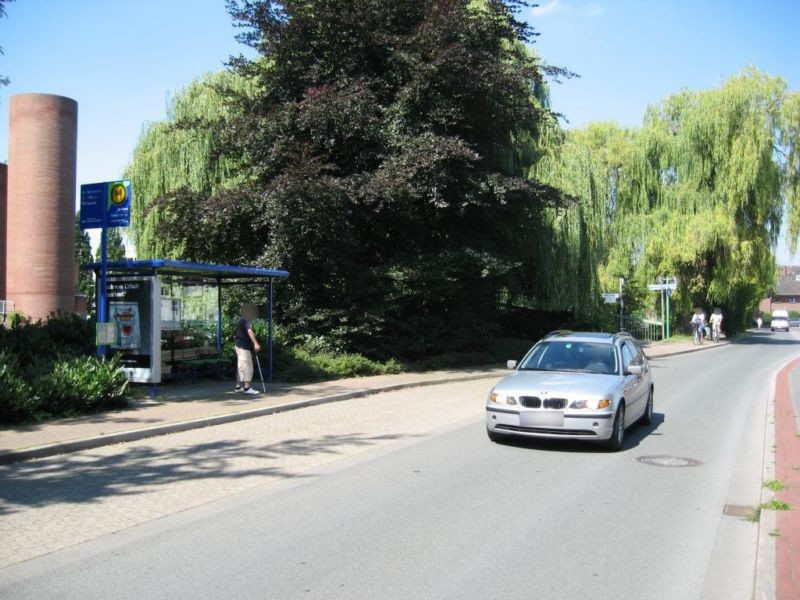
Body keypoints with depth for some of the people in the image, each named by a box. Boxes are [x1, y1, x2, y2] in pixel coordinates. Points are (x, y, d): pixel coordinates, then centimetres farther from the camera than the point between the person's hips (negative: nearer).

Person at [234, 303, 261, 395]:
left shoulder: (241, 321, 18)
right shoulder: (246, 321, -13)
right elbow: (249, 331, -31)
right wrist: (256, 343, -42)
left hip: (240, 345, 10)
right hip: (244, 347, -10)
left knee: (241, 367, 14)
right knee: (247, 367, -11)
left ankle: (238, 386, 18)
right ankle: (247, 387, -14)